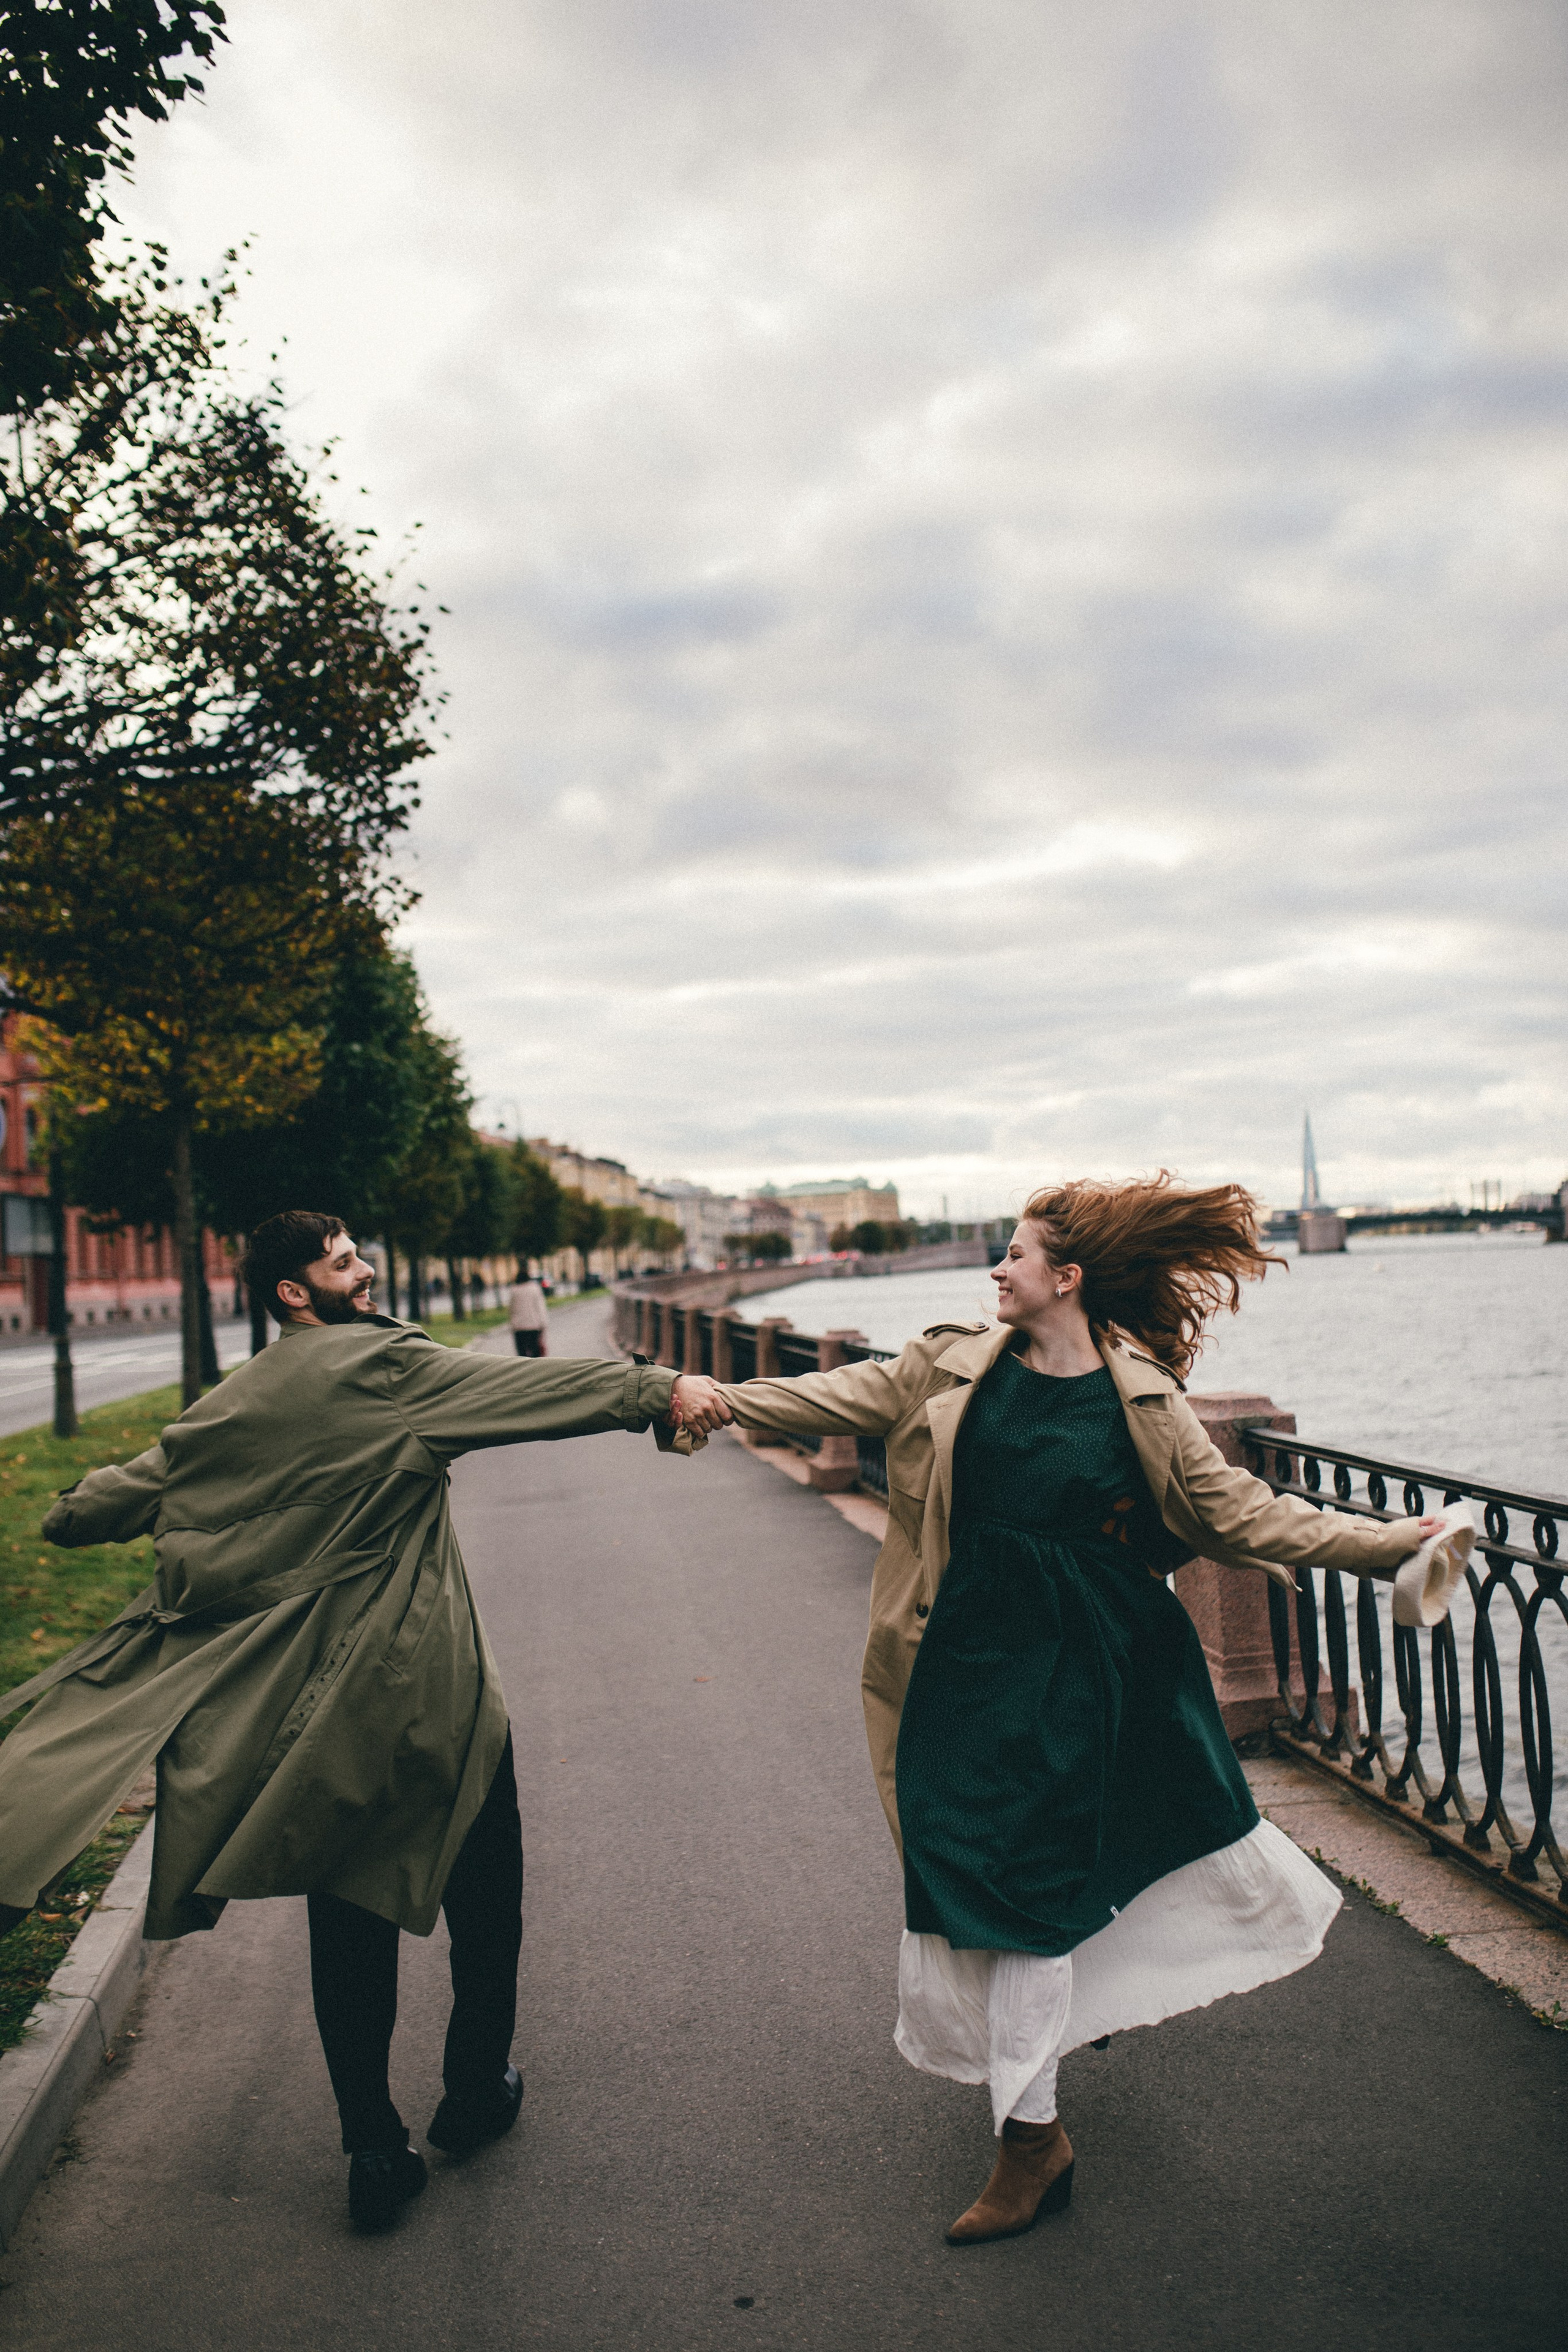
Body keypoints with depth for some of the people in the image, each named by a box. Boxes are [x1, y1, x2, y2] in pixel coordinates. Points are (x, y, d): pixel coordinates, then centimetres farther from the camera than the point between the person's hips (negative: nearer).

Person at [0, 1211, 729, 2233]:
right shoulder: (382, 1367, -13)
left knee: (351, 1923, 15)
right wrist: (657, 1389, -20)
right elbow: (530, 1390, -21)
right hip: (429, 1696, -5)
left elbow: (133, 1489, 21)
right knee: (484, 1894, 17)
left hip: (314, 1712, 6)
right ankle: (476, 2092, 31)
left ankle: (375, 2148, 20)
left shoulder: (231, 1409, 8)